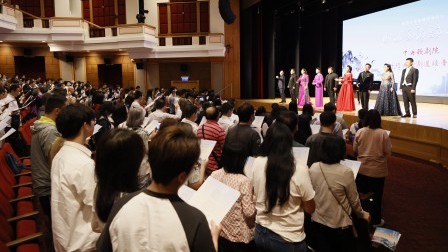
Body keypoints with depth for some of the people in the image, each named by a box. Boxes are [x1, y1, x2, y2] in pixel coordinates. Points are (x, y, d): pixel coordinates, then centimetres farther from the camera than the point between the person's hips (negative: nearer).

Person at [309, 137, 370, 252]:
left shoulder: (313, 168, -10)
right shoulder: (346, 172, -22)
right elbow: (354, 201, -8)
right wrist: (362, 214, 11)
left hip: (317, 221, 3)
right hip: (339, 224, -3)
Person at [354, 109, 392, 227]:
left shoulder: (359, 132, -8)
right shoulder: (383, 134, -15)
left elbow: (355, 150, 1)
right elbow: (388, 152, -10)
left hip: (362, 169, 2)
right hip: (378, 170, -2)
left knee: (361, 194, 16)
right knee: (377, 195, 12)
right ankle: (376, 220, 24)